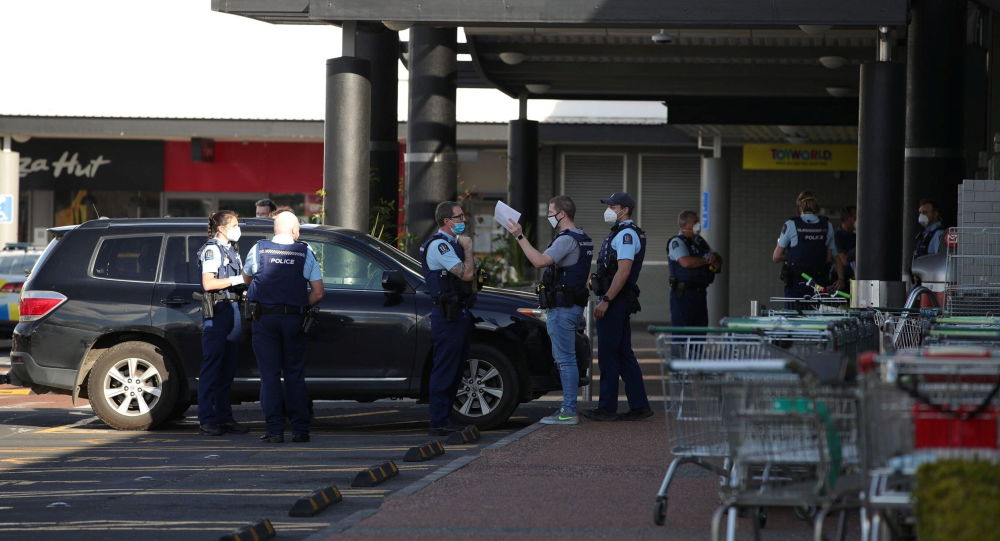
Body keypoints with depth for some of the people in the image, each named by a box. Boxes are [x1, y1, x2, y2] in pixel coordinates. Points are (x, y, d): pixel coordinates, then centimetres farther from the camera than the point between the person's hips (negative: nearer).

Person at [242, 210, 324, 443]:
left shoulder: (258, 250, 2)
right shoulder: (305, 253, 2)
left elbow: (247, 277, 21)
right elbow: (318, 294, 1)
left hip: (264, 318, 0)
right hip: (293, 319, 0)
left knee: (270, 375, 2)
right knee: (295, 375, 9)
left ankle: (275, 430, -3)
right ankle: (300, 429, 7)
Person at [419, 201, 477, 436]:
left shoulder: (449, 244, 20)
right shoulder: (439, 245, -13)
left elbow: (467, 275, 25)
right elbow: (466, 274, -21)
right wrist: (467, 247, -9)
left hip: (457, 314, 11)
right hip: (448, 316, -11)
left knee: (452, 372, 12)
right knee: (445, 370, -9)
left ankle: (444, 420, 17)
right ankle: (439, 423, -8)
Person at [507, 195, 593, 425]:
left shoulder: (566, 239, -16)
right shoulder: (583, 239, 18)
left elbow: (540, 261, -29)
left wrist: (520, 237, -23)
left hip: (562, 309, -11)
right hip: (574, 305, 11)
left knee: (565, 359, -9)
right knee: (564, 358, 15)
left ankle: (569, 412, -10)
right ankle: (568, 408, 18)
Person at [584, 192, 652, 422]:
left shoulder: (626, 234, -14)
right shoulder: (622, 233, 20)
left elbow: (623, 271, -23)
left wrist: (605, 300, -25)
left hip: (615, 301, -11)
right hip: (617, 302, 11)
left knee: (608, 355, -7)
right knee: (623, 354, 11)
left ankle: (607, 407, -4)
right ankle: (639, 406, 11)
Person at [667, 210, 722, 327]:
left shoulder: (701, 242, 18)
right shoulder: (677, 242, -6)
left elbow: (719, 261, 22)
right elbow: (686, 262, -22)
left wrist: (715, 257, -3)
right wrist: (706, 260, -7)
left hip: (700, 293, 8)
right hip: (683, 294, -8)